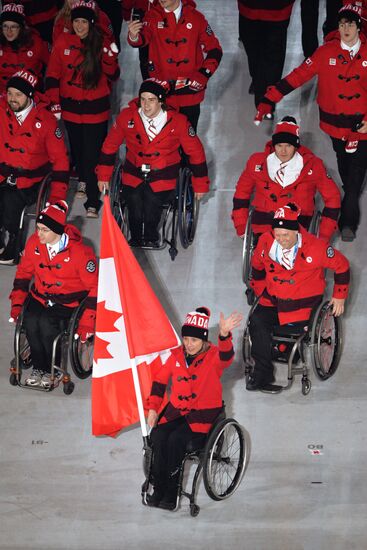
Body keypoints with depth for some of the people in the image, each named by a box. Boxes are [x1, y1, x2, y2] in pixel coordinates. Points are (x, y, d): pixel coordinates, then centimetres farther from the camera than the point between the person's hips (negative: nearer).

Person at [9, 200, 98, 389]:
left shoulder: (79, 251, -19)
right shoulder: (34, 242, -6)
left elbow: (94, 287, -11)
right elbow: (23, 272, 10)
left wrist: (87, 322, -15)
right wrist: (17, 303, 3)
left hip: (69, 301, -4)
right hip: (40, 296, 4)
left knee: (46, 323, -30)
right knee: (30, 321, -26)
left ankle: (53, 370, -7)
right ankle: (38, 368, -5)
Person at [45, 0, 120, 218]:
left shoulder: (102, 43, -6)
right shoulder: (63, 42, -3)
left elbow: (113, 75, -4)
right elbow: (53, 74, 3)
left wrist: (110, 58, -23)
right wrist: (54, 101, -3)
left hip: (96, 108, -3)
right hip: (70, 107, 3)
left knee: (94, 154, -6)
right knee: (77, 148, 20)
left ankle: (93, 202, -3)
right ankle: (83, 180, 46)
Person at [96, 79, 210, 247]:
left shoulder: (178, 121, -10)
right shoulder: (127, 117, -8)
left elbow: (195, 151, 2)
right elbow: (110, 146, 7)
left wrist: (200, 185, 6)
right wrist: (103, 176, 10)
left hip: (163, 178, -1)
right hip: (133, 175, 1)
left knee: (151, 214, -21)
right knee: (136, 214, -16)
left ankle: (151, 240, 11)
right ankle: (136, 241, 16)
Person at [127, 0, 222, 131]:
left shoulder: (196, 17, -2)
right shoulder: (153, 16, -2)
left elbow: (214, 50, 3)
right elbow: (142, 39, -21)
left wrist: (202, 77, -7)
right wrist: (134, 36, -45)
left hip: (190, 92, 0)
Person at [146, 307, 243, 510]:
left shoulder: (213, 356, -8)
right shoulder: (177, 356, 5)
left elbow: (226, 356, -33)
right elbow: (159, 380, 14)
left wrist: (224, 334, -53)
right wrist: (153, 408, 6)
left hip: (203, 412, -4)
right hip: (176, 409, 4)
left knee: (176, 439, -28)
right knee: (157, 436, -23)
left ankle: (171, 493, -16)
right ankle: (159, 489, -12)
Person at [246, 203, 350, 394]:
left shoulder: (315, 247, -18)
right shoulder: (266, 242, -8)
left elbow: (341, 265, -2)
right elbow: (257, 267, 15)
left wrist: (339, 296, 4)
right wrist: (260, 291, 16)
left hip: (303, 302, -3)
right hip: (273, 299, 3)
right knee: (257, 321, -22)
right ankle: (262, 373, -15)